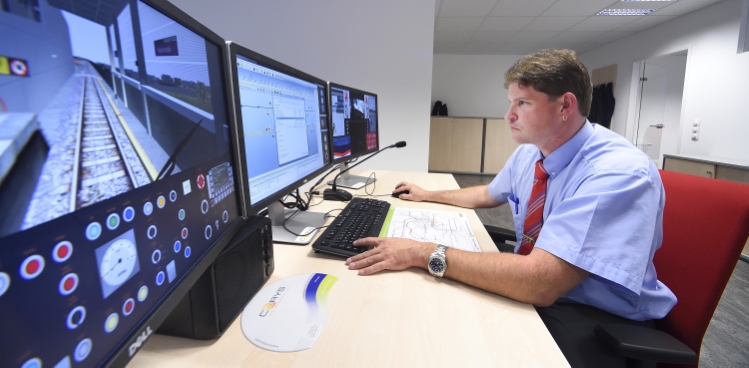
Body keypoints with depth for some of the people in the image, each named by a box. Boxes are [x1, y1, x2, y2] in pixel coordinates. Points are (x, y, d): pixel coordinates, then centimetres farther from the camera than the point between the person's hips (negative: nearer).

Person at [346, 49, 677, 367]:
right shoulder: (528, 153, -3)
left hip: (598, 319, -6)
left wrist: (426, 254, -34)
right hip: (530, 289, 7)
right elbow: (487, 195, 17)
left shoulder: (621, 172, -27)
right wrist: (429, 195, 20)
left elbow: (541, 283, -36)